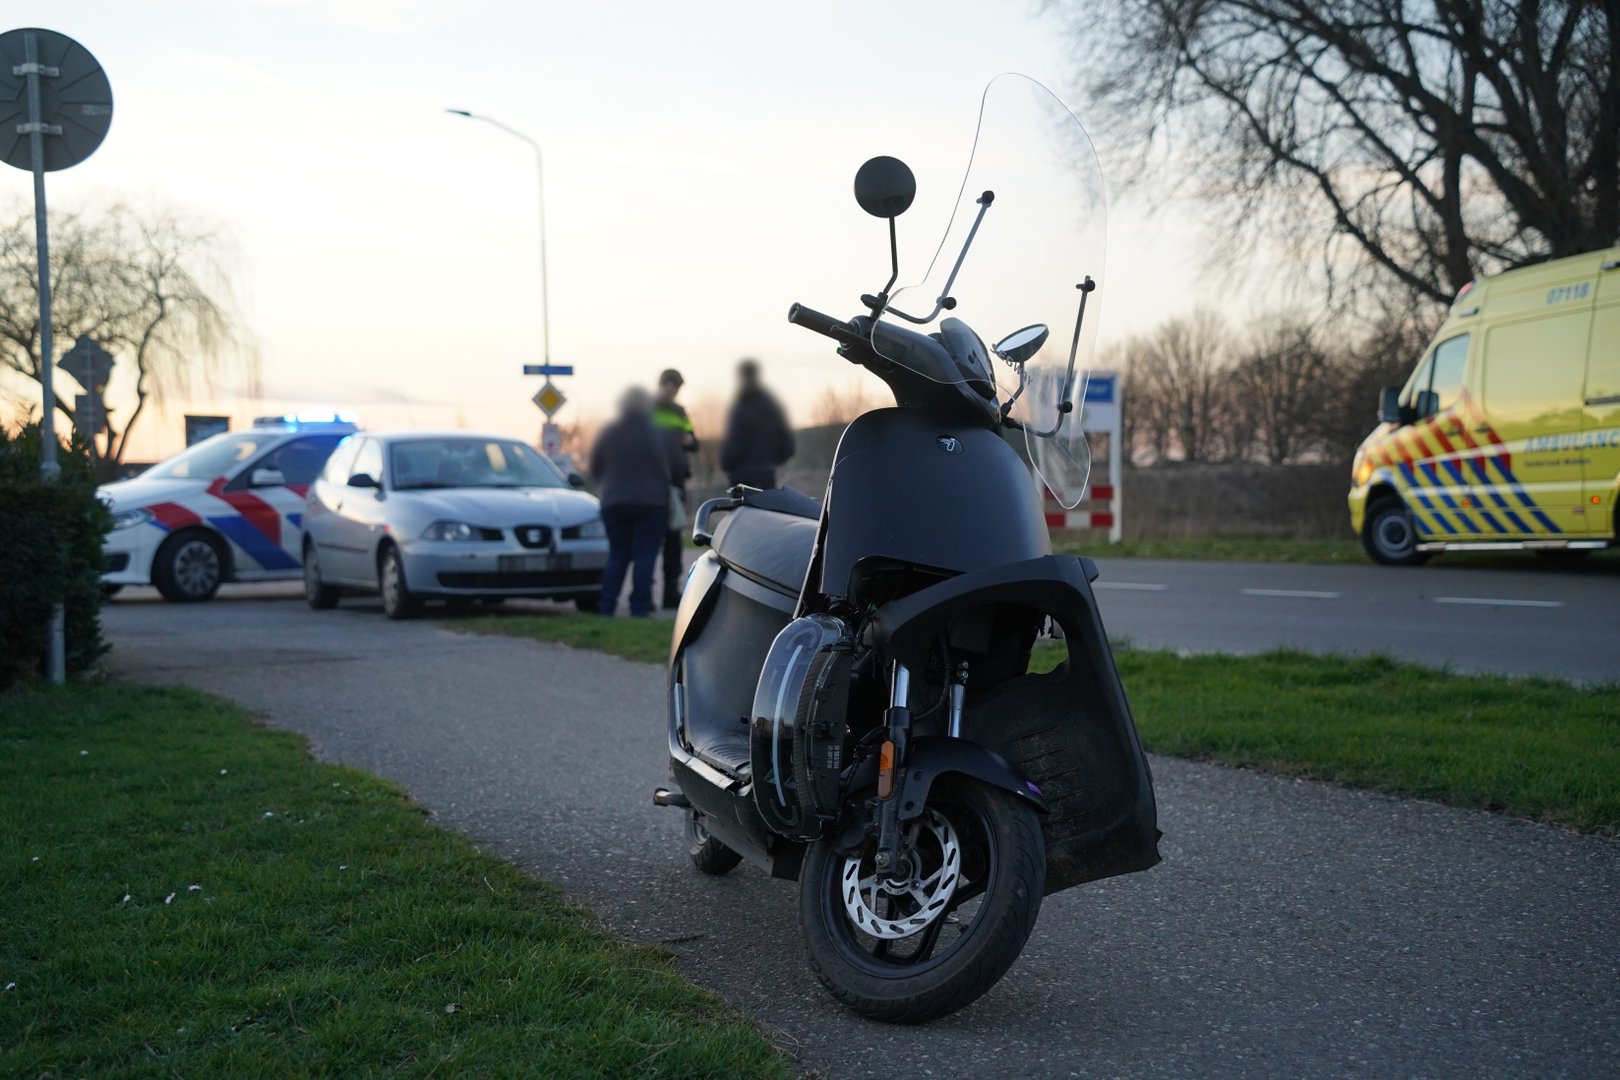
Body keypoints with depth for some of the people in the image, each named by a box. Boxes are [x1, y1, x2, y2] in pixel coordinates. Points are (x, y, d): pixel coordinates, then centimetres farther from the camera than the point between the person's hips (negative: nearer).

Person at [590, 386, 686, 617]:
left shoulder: (608, 434, 2)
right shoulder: (661, 435, -3)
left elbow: (595, 470, 8)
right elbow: (679, 470, 1)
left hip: (614, 502, 3)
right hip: (652, 503, -2)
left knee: (617, 556, 9)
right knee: (645, 556, -1)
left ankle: (606, 606, 2)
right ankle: (639, 607, -7)